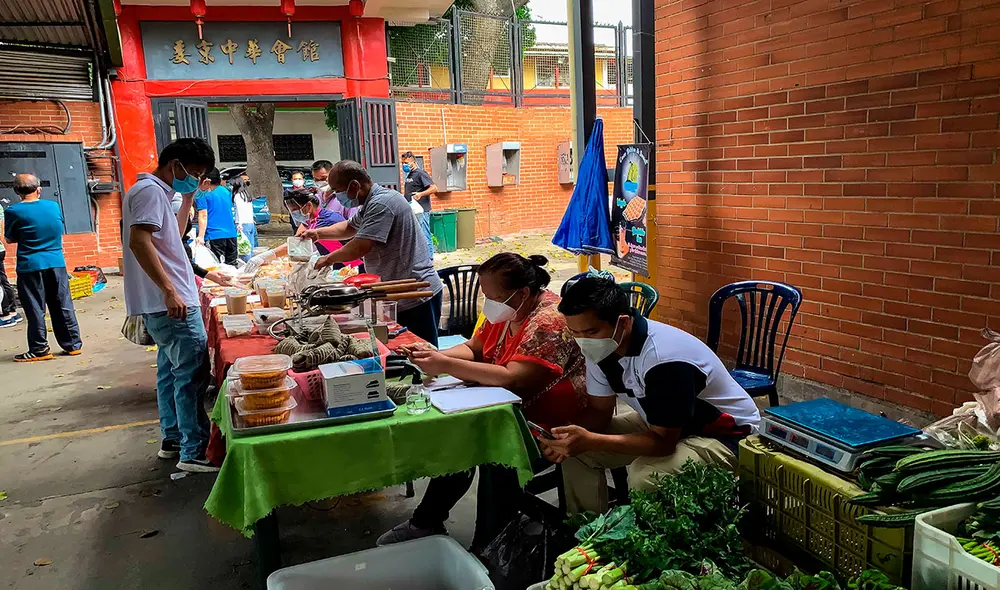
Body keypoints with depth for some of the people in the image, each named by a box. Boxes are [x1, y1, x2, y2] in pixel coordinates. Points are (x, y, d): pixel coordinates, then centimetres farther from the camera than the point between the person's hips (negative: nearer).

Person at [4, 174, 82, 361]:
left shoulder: (14, 211, -8)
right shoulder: (54, 206, 2)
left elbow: (10, 239, 2)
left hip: (30, 266, -3)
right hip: (56, 263, 3)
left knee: (35, 309, 5)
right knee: (63, 306, 10)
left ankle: (39, 349, 9)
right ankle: (73, 344, 15)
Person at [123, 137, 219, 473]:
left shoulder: (155, 192, 19)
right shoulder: (150, 190, -12)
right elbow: (139, 241, -24)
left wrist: (187, 201, 19)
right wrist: (169, 290, -28)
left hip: (169, 304, 11)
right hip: (172, 303, -11)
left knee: (172, 372, 17)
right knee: (192, 376, -8)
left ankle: (172, 439, 28)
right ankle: (194, 452, -3)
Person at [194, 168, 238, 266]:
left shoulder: (202, 195, -3)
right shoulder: (227, 191, 14)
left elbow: (203, 216, -10)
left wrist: (201, 236, -11)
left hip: (214, 236, -6)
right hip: (231, 234, 6)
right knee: (231, 265, 10)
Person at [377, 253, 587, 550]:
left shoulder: (548, 322, -25)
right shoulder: (508, 311, 4)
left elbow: (511, 378, -31)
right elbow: (473, 348, 9)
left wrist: (446, 365, -30)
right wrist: (436, 354, -12)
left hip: (552, 423, -9)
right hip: (516, 409, 9)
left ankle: (486, 552, -13)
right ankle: (426, 522, 11)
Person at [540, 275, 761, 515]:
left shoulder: (664, 358, -36)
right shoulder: (601, 345, -12)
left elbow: (663, 442, -31)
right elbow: (600, 409, -2)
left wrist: (591, 441, -40)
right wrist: (572, 435, -24)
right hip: (661, 425, 8)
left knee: (644, 475, -33)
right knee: (576, 452, -5)